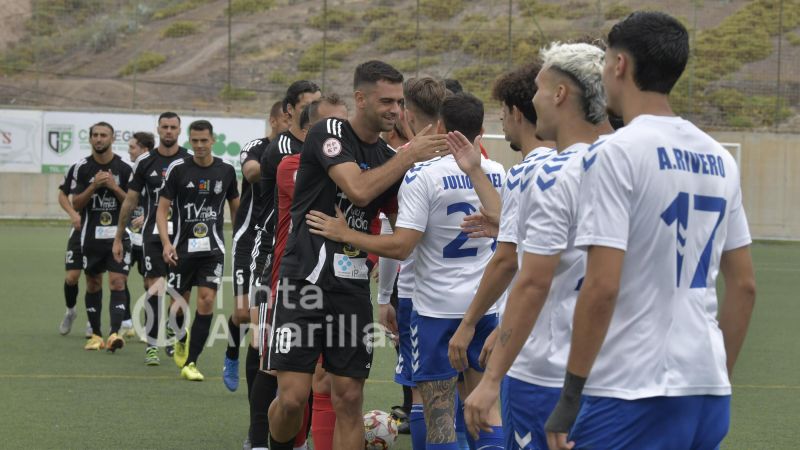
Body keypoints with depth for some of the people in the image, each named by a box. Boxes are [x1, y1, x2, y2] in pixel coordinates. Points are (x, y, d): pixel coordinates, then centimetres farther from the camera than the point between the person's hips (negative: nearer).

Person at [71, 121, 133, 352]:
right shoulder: (82, 167, 3)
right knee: (93, 284, 9)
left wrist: (114, 187, -13)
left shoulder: (124, 168, 1)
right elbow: (76, 204, 0)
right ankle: (96, 334, 20)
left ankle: (115, 333, -22)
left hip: (118, 233, -2)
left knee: (117, 282, -13)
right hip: (91, 235, 2)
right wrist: (93, 186, -15)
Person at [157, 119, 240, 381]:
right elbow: (162, 209, -2)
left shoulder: (226, 170, 3)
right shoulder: (178, 169, -3)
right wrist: (166, 242, -15)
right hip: (182, 248, -1)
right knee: (180, 304, 5)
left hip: (213, 249, 1)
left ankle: (190, 363, -6)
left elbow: (235, 208, 15)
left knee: (206, 301, -11)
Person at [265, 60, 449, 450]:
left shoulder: (388, 158, 12)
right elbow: (359, 191, -21)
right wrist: (410, 155, -14)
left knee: (349, 399, 2)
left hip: (352, 286, 6)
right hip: (304, 281, -6)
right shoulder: (329, 132, -6)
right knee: (293, 397, -10)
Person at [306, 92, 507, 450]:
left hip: (437, 308, -5)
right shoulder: (498, 174, 3)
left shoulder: (423, 175, -15)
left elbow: (400, 247, -19)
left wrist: (344, 234, -9)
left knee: (439, 408, 0)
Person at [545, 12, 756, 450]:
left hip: (632, 396, -7)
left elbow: (602, 286, -16)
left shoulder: (615, 153, -11)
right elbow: (744, 286, 14)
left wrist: (571, 394, -10)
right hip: (709, 393, 7)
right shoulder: (719, 160, 10)